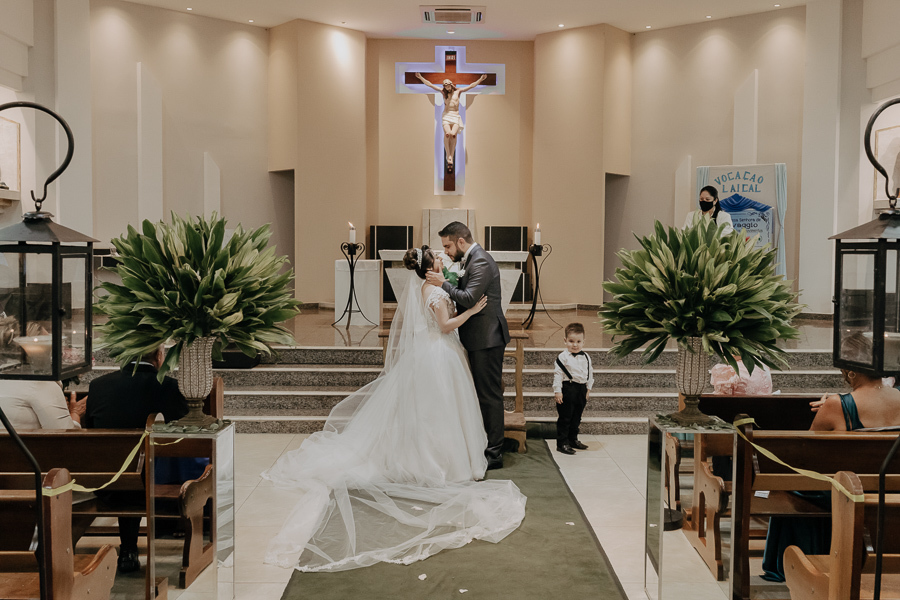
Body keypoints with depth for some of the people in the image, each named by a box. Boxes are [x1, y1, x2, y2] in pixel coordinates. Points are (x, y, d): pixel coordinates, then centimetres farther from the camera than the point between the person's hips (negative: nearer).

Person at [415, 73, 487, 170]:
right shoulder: (443, 92, 13)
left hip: (455, 116, 0)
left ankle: (451, 158, -19)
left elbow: (471, 86, 10)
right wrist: (420, 77, 11)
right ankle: (448, 156, -22)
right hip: (446, 115, 0)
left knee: (453, 134, -22)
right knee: (447, 133, -26)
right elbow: (430, 84, 13)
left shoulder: (458, 91, 11)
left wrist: (480, 79, 4)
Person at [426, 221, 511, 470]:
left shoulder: (480, 262, -17)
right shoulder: (473, 259, 15)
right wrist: (445, 280, 4)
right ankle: (487, 446, 26)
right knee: (484, 394, 16)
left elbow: (469, 299, -24)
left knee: (490, 395, -4)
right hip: (481, 338, 11)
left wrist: (443, 284, -15)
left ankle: (494, 454, 4)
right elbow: (464, 291, 16)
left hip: (487, 339, -11)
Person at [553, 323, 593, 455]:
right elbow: (558, 374, -10)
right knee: (565, 418, -3)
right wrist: (557, 391, -14)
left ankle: (573, 439, 29)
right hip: (568, 390, -6)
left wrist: (588, 389, 16)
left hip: (581, 390, 6)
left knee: (576, 418, 16)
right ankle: (562, 443, 3)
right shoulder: (563, 357, -9)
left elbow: (590, 373, 18)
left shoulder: (586, 358, 8)